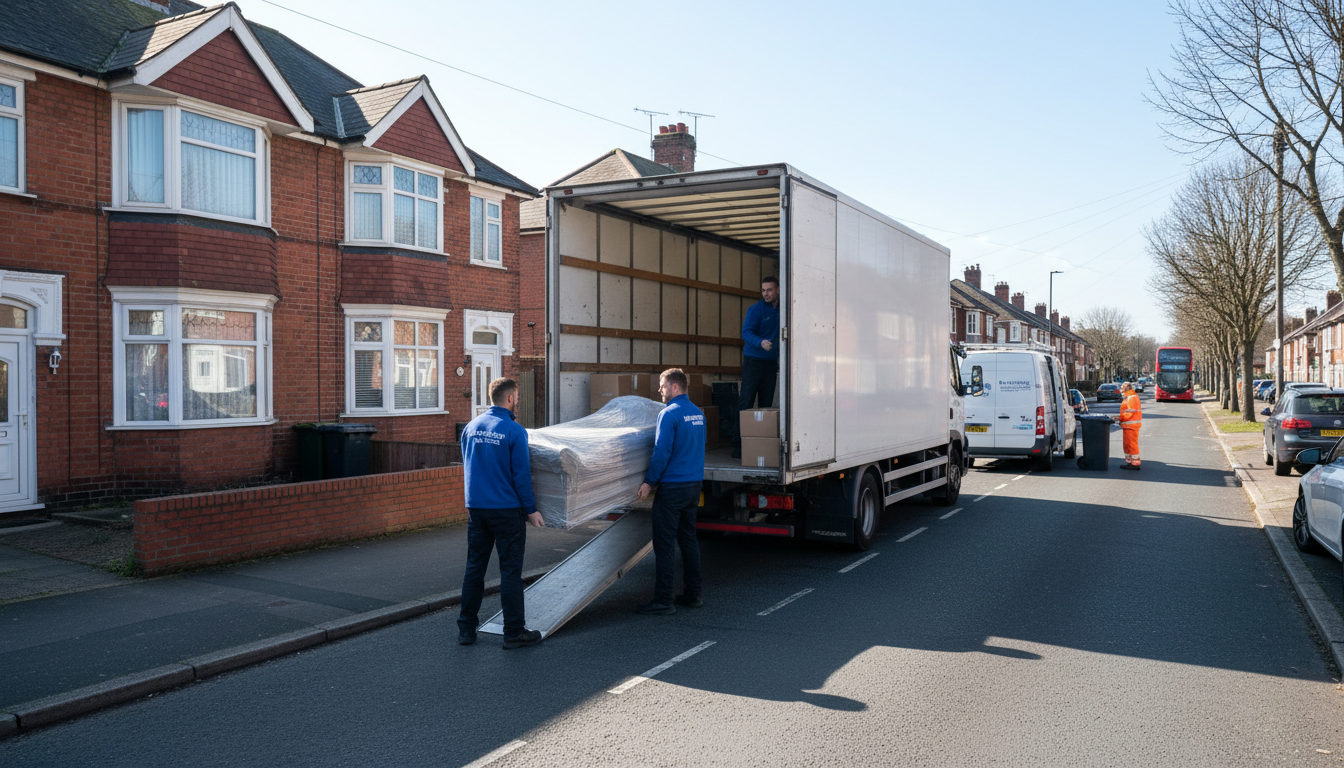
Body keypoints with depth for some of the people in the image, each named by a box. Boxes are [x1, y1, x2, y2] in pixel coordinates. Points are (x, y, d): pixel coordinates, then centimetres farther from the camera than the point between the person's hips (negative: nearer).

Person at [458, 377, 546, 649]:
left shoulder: (471, 427, 6)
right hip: (507, 510, -6)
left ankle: (466, 629, 18)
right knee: (510, 570, 1)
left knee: (474, 567, 13)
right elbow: (521, 475, -12)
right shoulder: (514, 431, -13)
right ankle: (514, 632, 7)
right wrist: (531, 509, -4)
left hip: (475, 508, 6)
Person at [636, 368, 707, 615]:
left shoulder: (670, 414, -14)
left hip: (672, 486, -8)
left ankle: (663, 600, -1)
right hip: (694, 484, 8)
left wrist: (649, 482, -11)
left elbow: (662, 452, -18)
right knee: (689, 539, 15)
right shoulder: (698, 413, 11)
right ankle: (693, 594, 19)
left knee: (664, 544, -3)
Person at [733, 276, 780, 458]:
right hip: (753, 360, -6)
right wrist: (761, 342, -35)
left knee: (767, 404, 7)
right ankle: (737, 445, -9)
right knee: (745, 403, -9)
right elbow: (746, 333, -17)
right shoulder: (756, 309, -7)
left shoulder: (781, 310, 11)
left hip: (771, 363, 6)